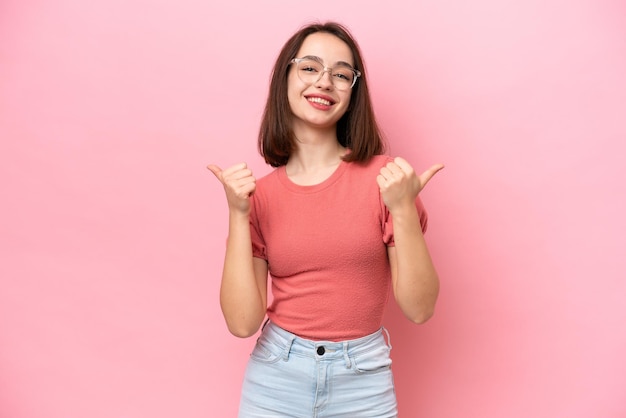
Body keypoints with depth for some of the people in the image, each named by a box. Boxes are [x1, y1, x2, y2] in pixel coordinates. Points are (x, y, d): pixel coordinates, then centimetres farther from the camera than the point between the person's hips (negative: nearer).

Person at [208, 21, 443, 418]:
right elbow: (243, 322, -10)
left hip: (363, 383, 0)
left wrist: (403, 209, -21)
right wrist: (238, 215, -16)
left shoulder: (384, 176, -9)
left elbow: (419, 308, -10)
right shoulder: (259, 193, -4)